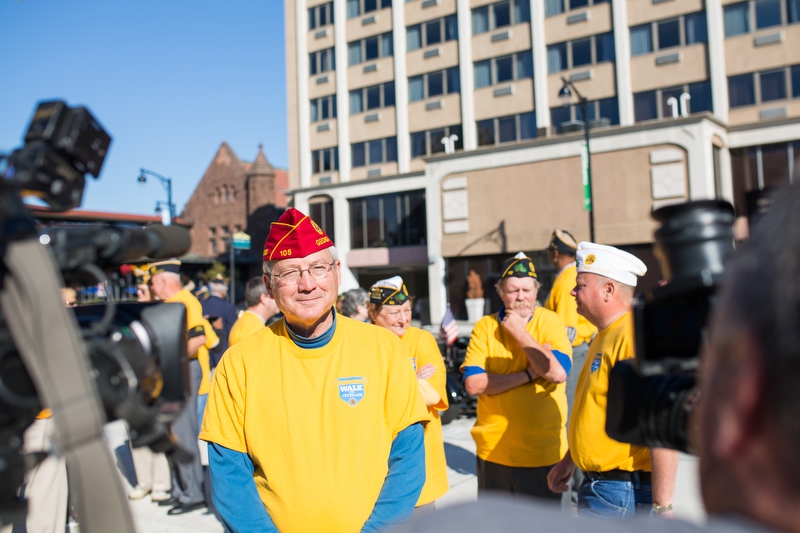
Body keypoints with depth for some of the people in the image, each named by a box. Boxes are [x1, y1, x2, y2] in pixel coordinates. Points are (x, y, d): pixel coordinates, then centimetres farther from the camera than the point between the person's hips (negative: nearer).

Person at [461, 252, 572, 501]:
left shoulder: (550, 322, -5)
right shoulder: (485, 327, -1)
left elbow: (558, 373, -20)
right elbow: (473, 383, -12)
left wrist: (520, 333, -16)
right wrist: (529, 374, -17)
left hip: (543, 451, -1)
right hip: (494, 450, 2)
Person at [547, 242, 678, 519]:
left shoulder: (635, 336, -21)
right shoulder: (606, 335, 12)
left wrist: (662, 507, -26)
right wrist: (569, 461, 24)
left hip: (621, 494, -9)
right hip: (598, 484, 9)